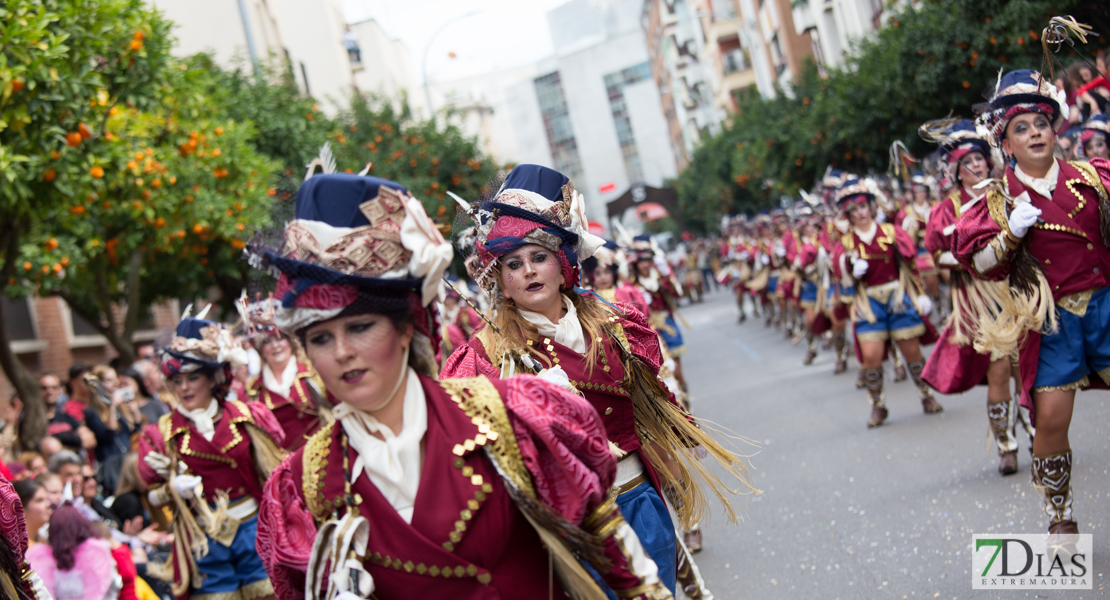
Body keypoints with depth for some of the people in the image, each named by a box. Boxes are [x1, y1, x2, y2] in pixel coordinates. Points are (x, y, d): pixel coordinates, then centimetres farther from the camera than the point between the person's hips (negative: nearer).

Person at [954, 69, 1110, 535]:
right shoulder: (1000, 200, 1)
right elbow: (978, 262, -3)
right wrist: (1011, 232, -17)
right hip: (1052, 318, -1)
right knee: (1050, 418, -2)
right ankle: (1060, 518, 15)